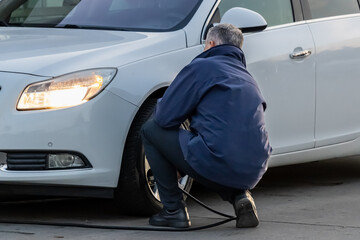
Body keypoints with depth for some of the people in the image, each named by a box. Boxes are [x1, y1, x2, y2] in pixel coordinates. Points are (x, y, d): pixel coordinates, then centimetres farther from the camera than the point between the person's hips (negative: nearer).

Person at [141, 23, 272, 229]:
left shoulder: (203, 67, 2)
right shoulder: (247, 77, 25)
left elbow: (164, 117, -1)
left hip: (215, 164, -7)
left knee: (151, 130, 13)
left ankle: (174, 210, 11)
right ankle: (240, 195, 11)